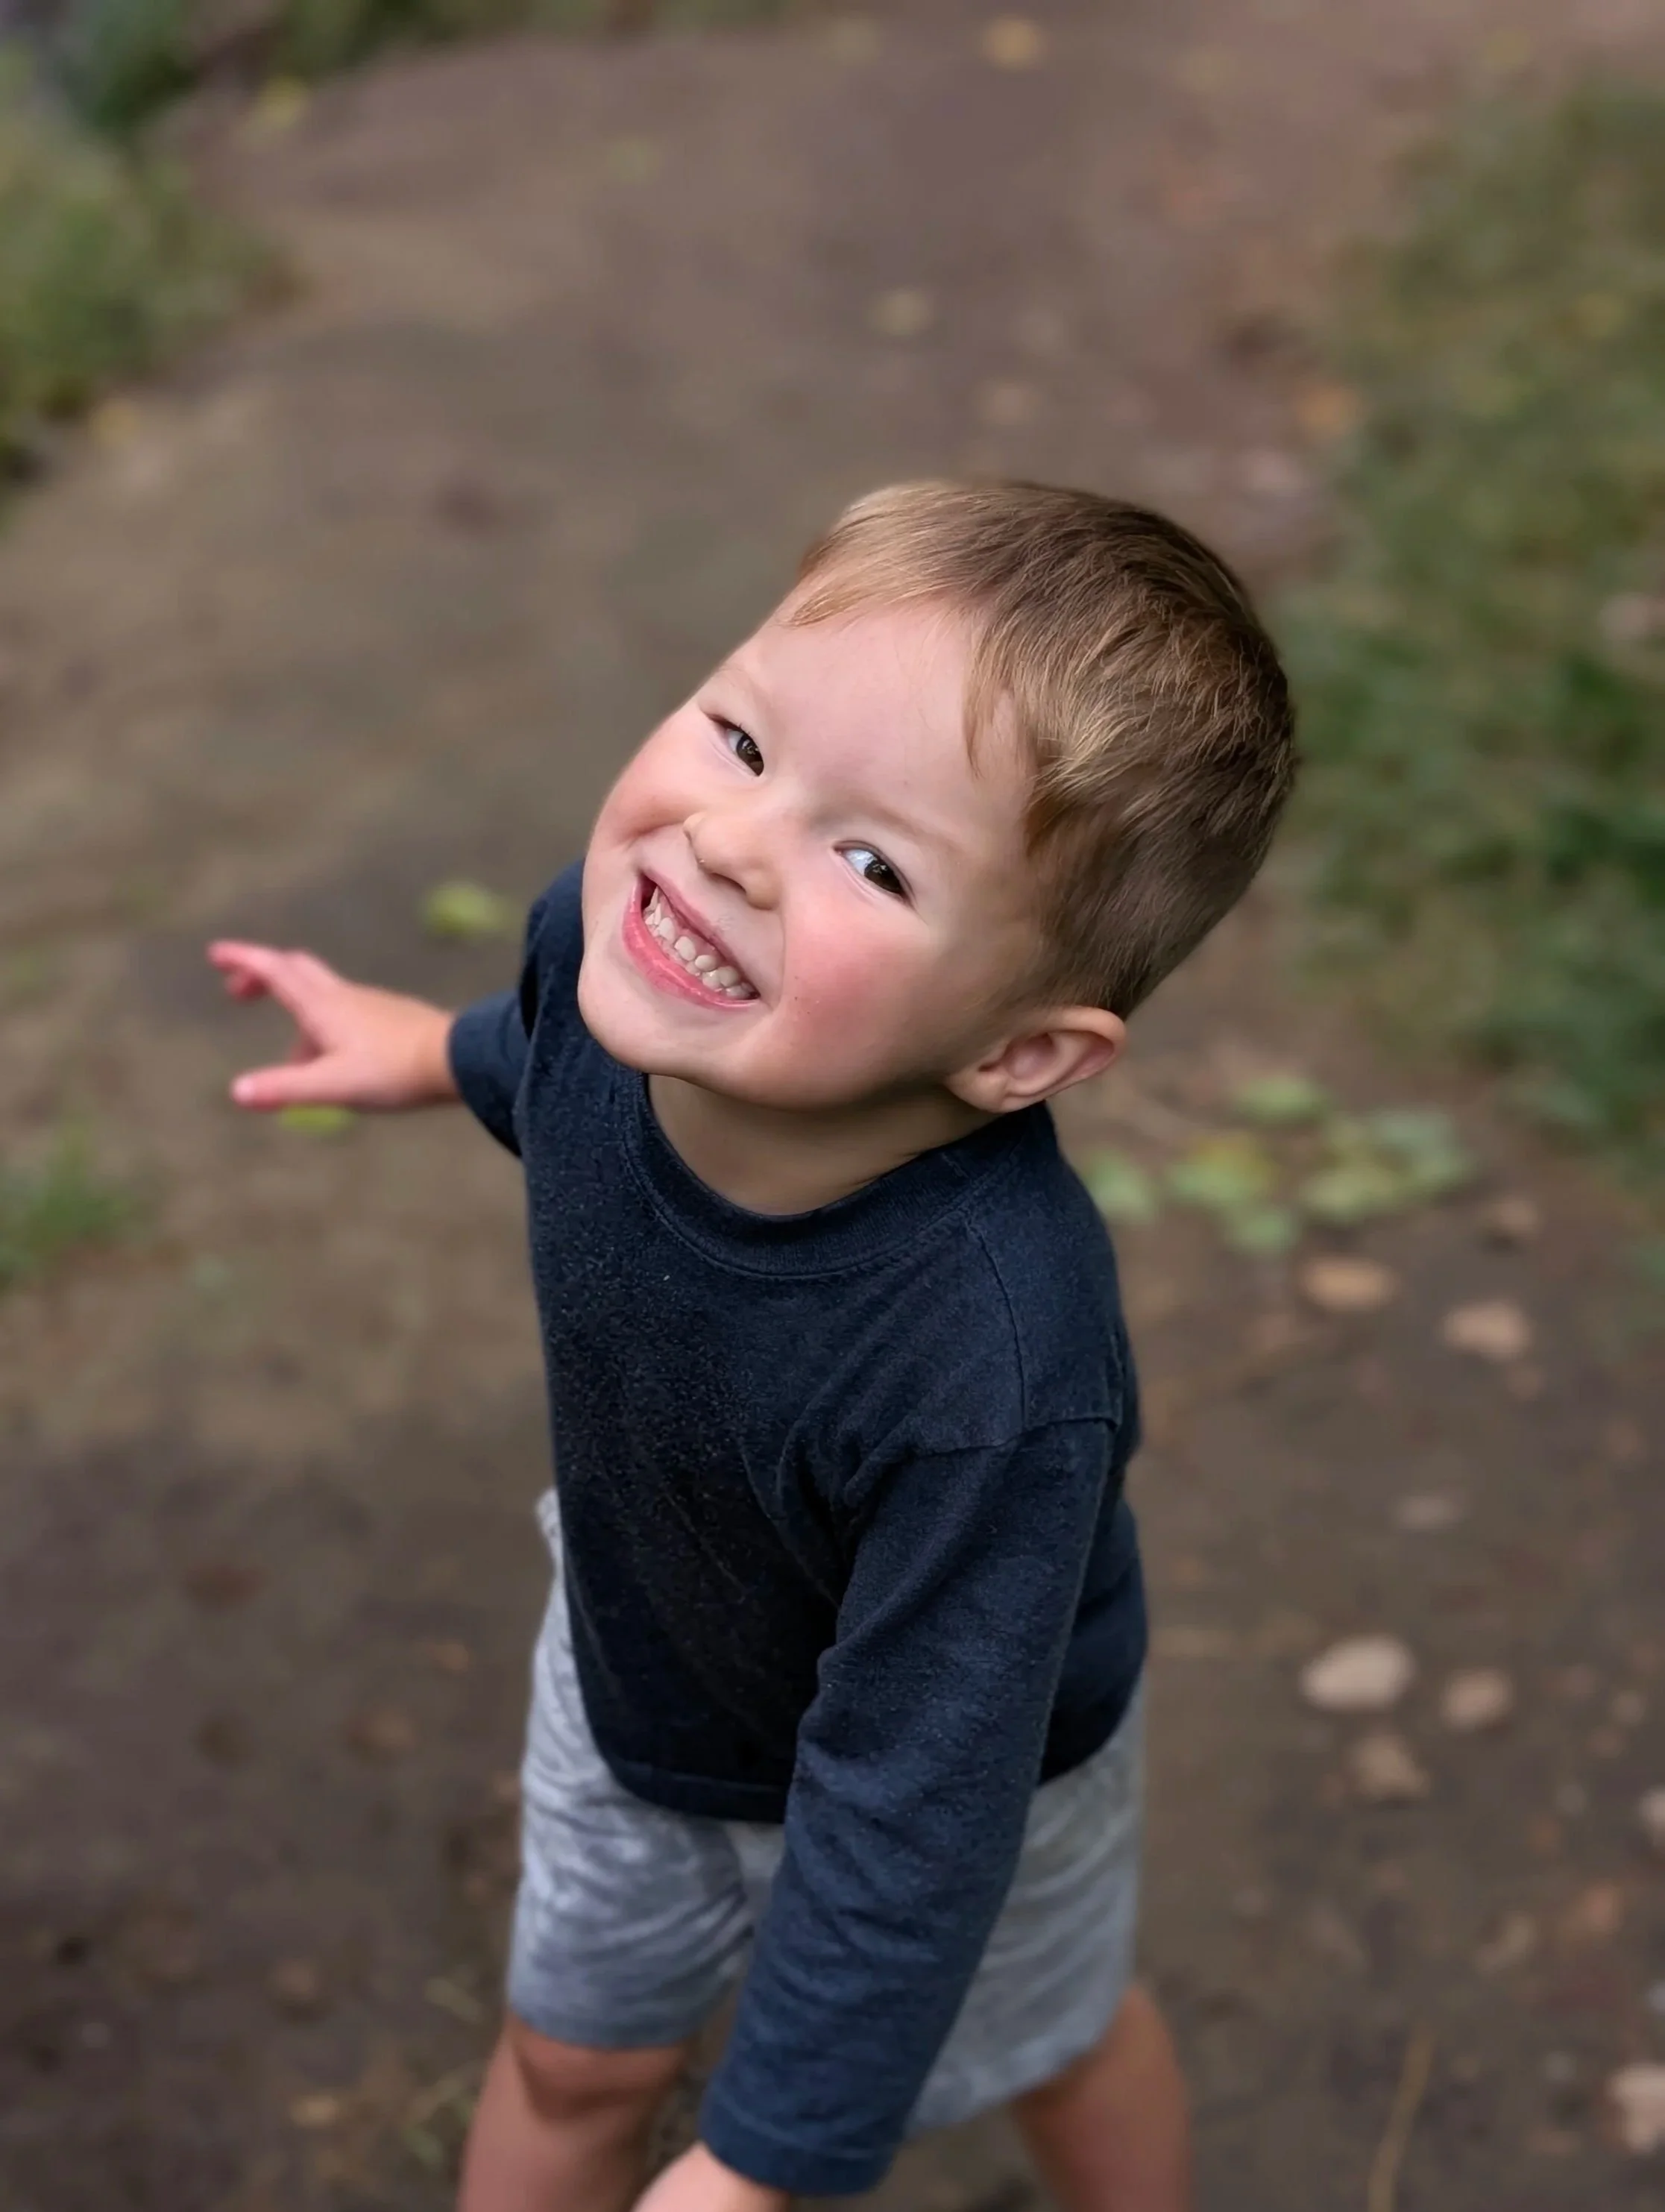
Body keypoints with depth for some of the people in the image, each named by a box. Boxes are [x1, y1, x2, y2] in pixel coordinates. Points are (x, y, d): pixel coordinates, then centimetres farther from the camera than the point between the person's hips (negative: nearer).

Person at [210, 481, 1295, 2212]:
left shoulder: (993, 1377, -49)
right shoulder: (617, 935, -32)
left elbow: (906, 1819, -34)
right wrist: (445, 1051, 16)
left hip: (953, 1753, -4)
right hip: (631, 1681, 4)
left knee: (1047, 2046, 30)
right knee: (569, 2060, 28)